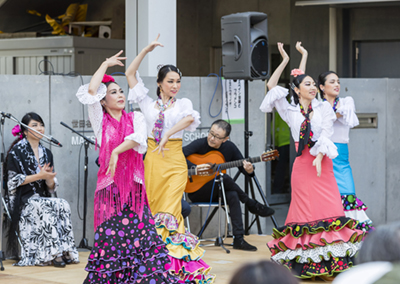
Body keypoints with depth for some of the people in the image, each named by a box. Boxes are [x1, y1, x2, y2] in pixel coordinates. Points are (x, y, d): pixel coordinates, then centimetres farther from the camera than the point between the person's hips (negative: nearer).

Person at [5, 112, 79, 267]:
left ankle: (65, 252, -31)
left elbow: (51, 187, 15)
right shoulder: (17, 151, 1)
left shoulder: (46, 153, 17)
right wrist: (39, 176, -11)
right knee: (45, 209, -34)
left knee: (63, 205, -27)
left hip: (43, 198, 5)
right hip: (24, 200, -5)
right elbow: (13, 180, -7)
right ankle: (53, 254, -34)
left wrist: (49, 178, -9)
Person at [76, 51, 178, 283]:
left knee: (139, 235, -6)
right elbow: (90, 92, -6)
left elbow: (139, 138, -8)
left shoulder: (135, 118, 12)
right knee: (111, 237, -5)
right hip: (110, 186, -1)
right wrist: (106, 64, 3)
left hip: (134, 185, 1)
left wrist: (117, 152, -18)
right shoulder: (101, 120, 8)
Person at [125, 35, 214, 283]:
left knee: (169, 213, -11)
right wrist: (147, 50, 3)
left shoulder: (183, 103, 7)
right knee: (154, 210, 3)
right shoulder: (148, 103, 12)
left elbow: (190, 118, -16)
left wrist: (168, 135, -28)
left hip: (174, 162, -3)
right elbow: (131, 74, 10)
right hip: (152, 159, 3)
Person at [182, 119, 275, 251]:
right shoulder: (200, 144, -11)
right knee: (225, 178, -31)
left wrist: (249, 170, -23)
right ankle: (252, 205, -14)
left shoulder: (229, 148, 1)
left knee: (233, 195, -31)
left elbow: (243, 166, 2)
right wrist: (195, 167, -31)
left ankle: (238, 239, -33)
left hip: (217, 192, 4)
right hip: (197, 192, -4)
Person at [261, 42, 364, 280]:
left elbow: (326, 133, -3)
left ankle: (333, 260, -8)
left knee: (329, 210, -8)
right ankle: (305, 262, 0)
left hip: (322, 163, -1)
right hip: (302, 164, 1)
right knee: (305, 213, -2)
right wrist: (285, 61, 9)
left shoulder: (324, 108, 8)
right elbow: (271, 86, 9)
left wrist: (319, 157, -17)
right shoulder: (290, 111, 11)